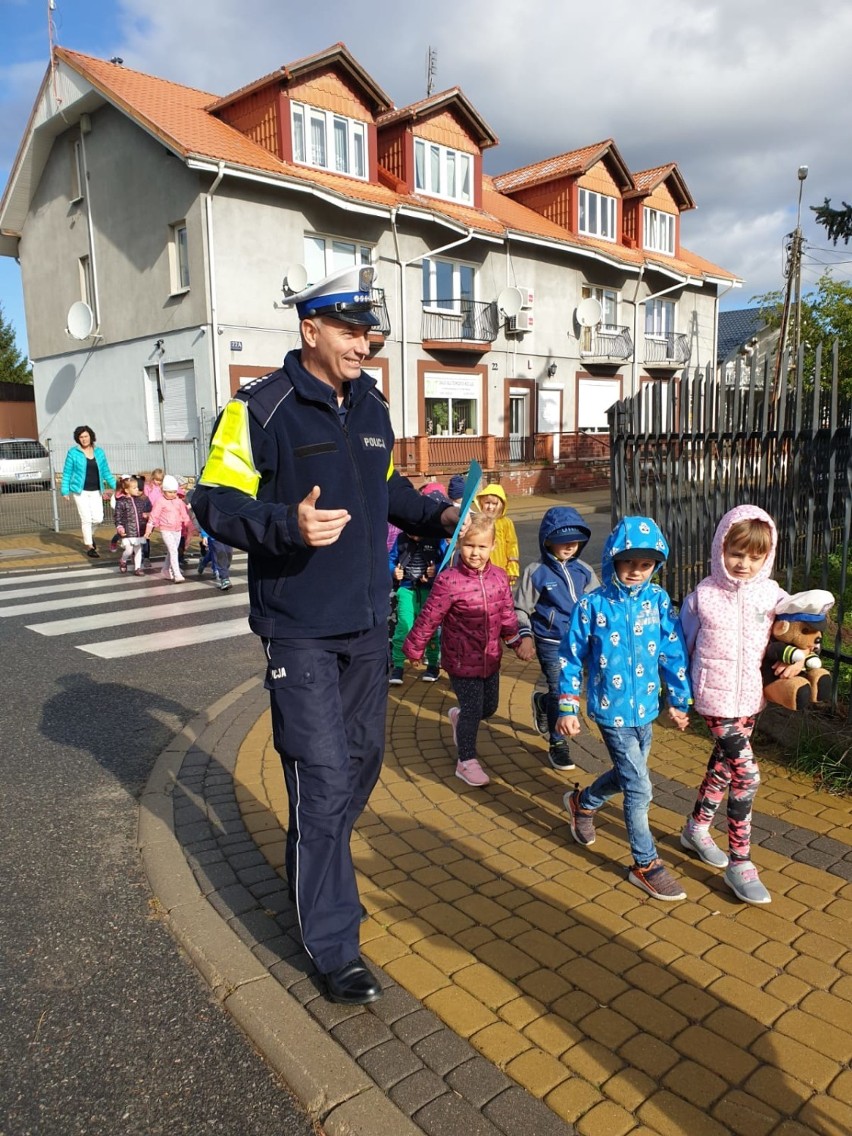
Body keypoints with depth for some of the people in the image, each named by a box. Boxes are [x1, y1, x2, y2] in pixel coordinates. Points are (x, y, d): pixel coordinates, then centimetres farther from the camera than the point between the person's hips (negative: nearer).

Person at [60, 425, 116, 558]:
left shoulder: (99, 452, 8)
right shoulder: (73, 452, -2)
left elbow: (106, 471, 12)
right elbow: (67, 473, 0)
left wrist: (116, 486, 6)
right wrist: (65, 490, -6)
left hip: (96, 491, 3)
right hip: (80, 491, -3)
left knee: (98, 518, -2)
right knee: (86, 518, -4)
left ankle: (90, 533, 32)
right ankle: (89, 547, 8)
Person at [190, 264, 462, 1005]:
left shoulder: (372, 407, 10)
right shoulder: (261, 409, -12)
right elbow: (215, 502, -13)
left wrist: (437, 517, 5)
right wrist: (289, 525, -30)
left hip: (367, 623, 7)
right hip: (300, 630, -7)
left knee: (363, 758, 18)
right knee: (323, 776, -5)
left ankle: (315, 873, 45)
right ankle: (335, 947, 11)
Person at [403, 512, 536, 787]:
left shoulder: (499, 578, -4)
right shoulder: (448, 581, -21)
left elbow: (508, 616, 8)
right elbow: (429, 618, -14)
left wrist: (519, 640, 4)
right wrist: (414, 648, -7)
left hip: (490, 659, 6)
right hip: (462, 661, -6)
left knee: (489, 706, 18)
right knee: (473, 709, 0)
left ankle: (458, 717, 51)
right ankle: (467, 761, 21)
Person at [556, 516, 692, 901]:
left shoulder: (658, 599, -5)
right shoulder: (592, 604, -13)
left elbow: (673, 652, 2)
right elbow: (571, 658, -6)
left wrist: (680, 700, 6)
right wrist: (568, 708, -7)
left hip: (645, 708, 5)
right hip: (611, 710, -4)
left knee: (627, 775, 21)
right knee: (639, 787, -1)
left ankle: (582, 803, 49)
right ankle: (645, 864, 17)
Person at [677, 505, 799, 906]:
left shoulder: (772, 595, -1)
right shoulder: (703, 595, -9)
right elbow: (683, 644, 2)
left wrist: (801, 657, -7)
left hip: (751, 696, 4)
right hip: (715, 696, -4)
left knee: (723, 765, 18)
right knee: (747, 773, -11)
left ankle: (696, 829, 41)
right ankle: (740, 863, 3)